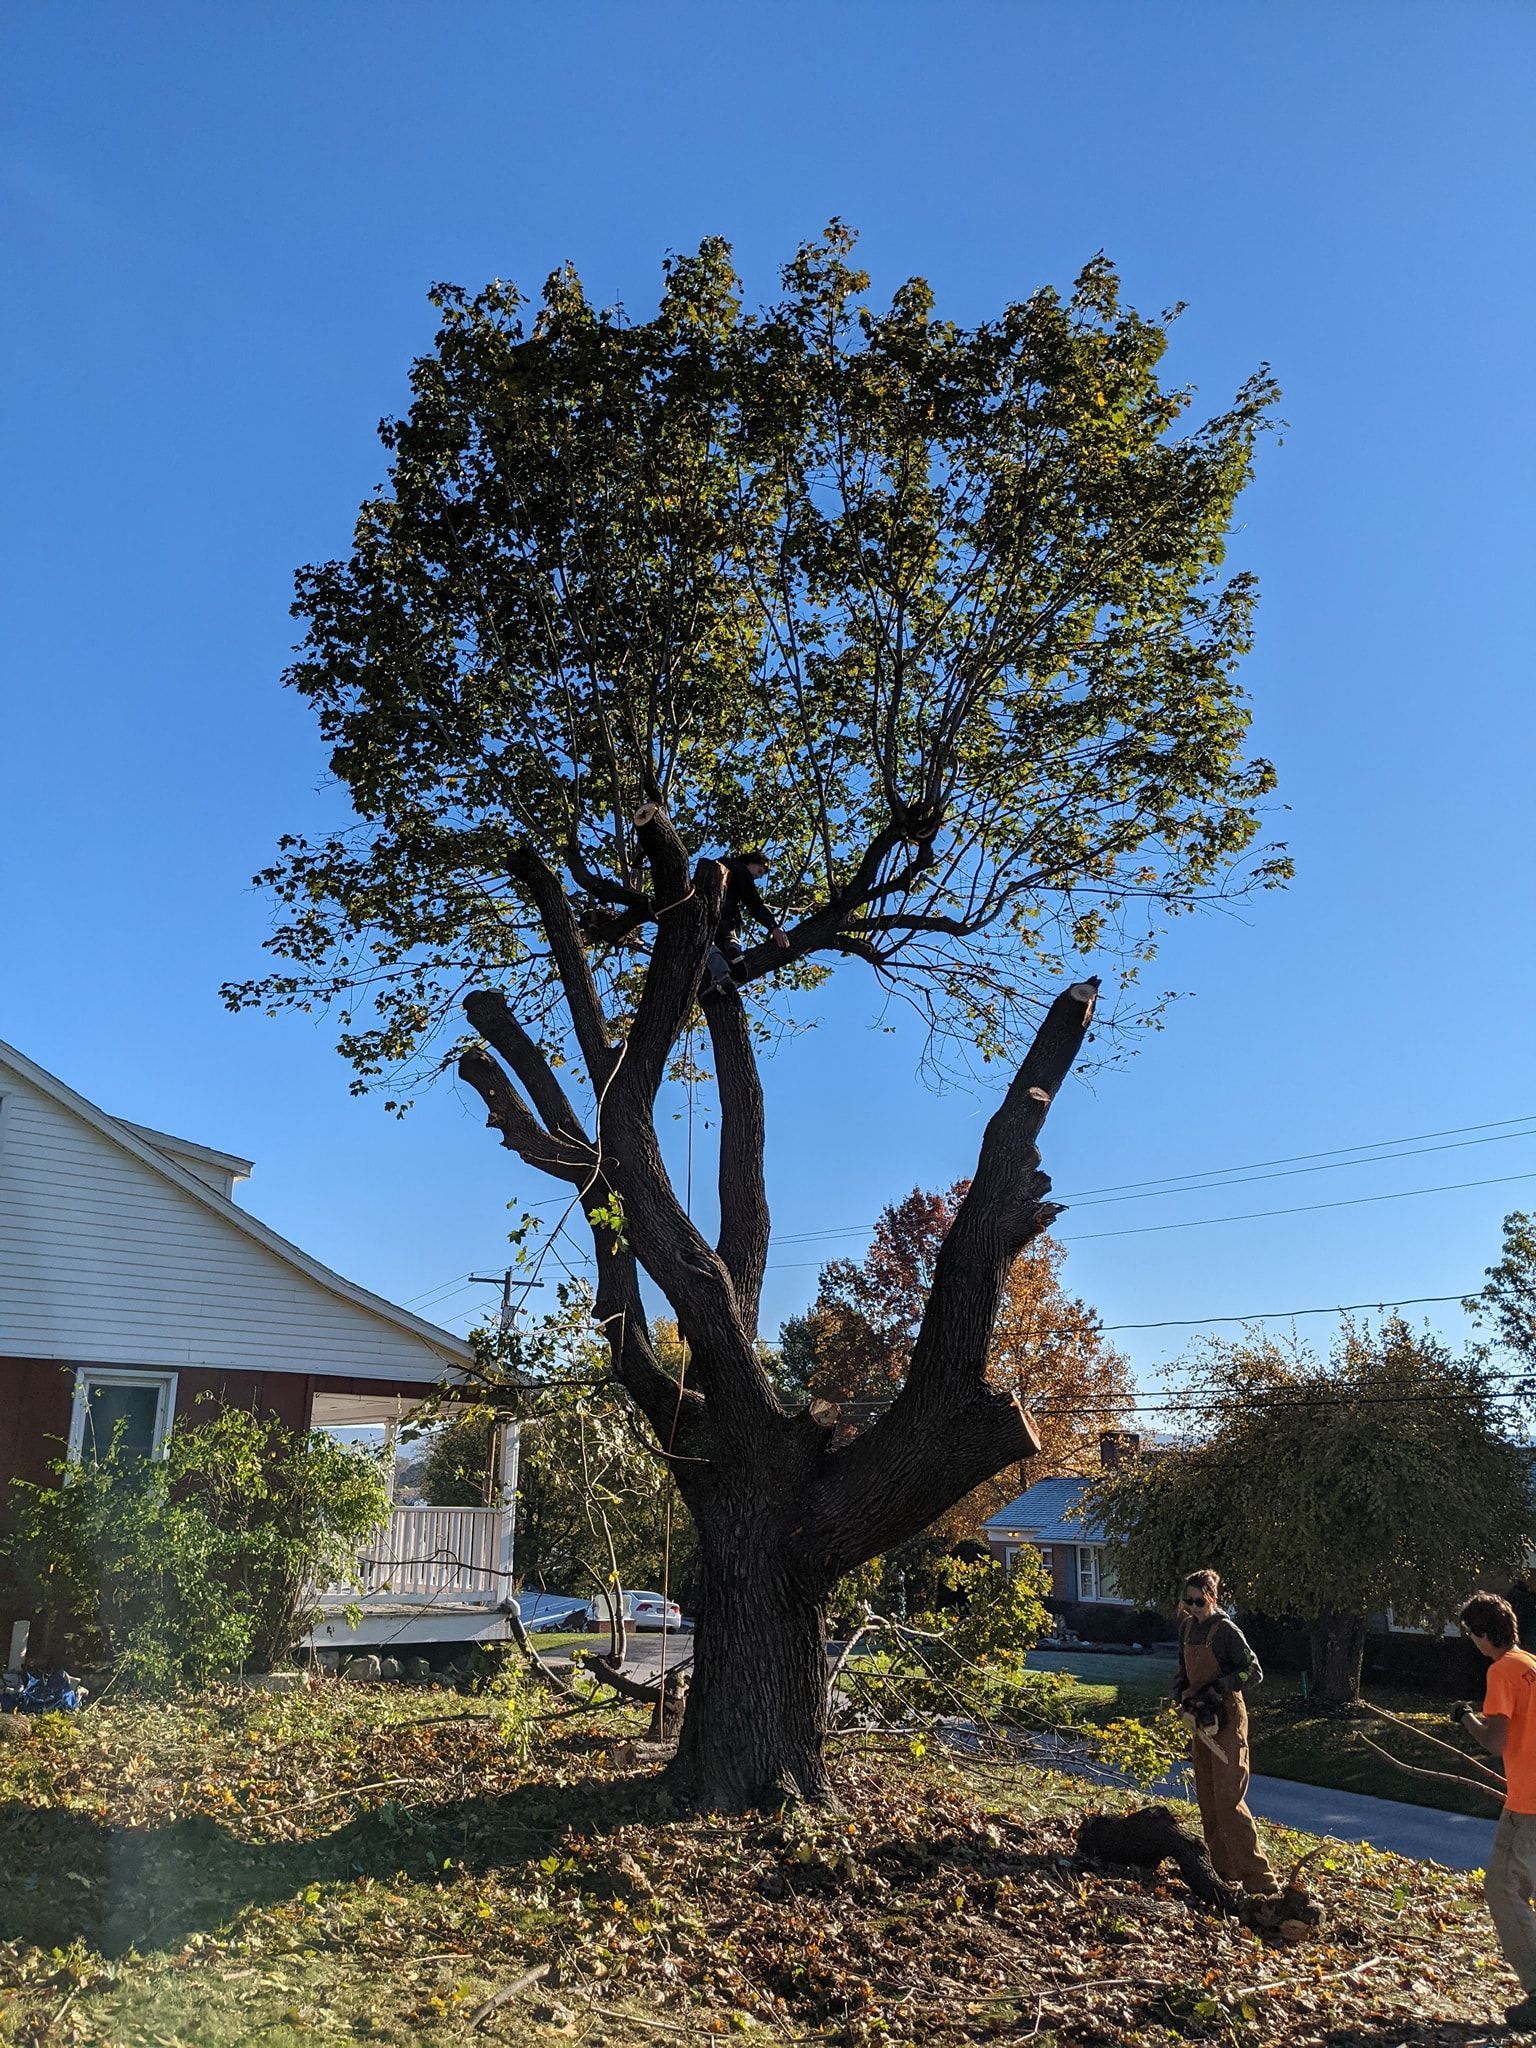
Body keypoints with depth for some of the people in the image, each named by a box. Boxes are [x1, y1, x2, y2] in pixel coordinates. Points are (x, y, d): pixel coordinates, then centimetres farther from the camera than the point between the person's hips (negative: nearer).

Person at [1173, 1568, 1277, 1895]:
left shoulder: (1226, 1630, -15)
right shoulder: (1187, 1628, 7)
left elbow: (1254, 1673, -16)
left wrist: (1217, 1686, -22)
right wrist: (1180, 1693, 0)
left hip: (1227, 1720, -8)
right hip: (1200, 1720, 8)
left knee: (1228, 1801, -12)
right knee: (1207, 1800, 11)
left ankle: (1258, 1880, -10)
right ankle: (1224, 1871, 19)